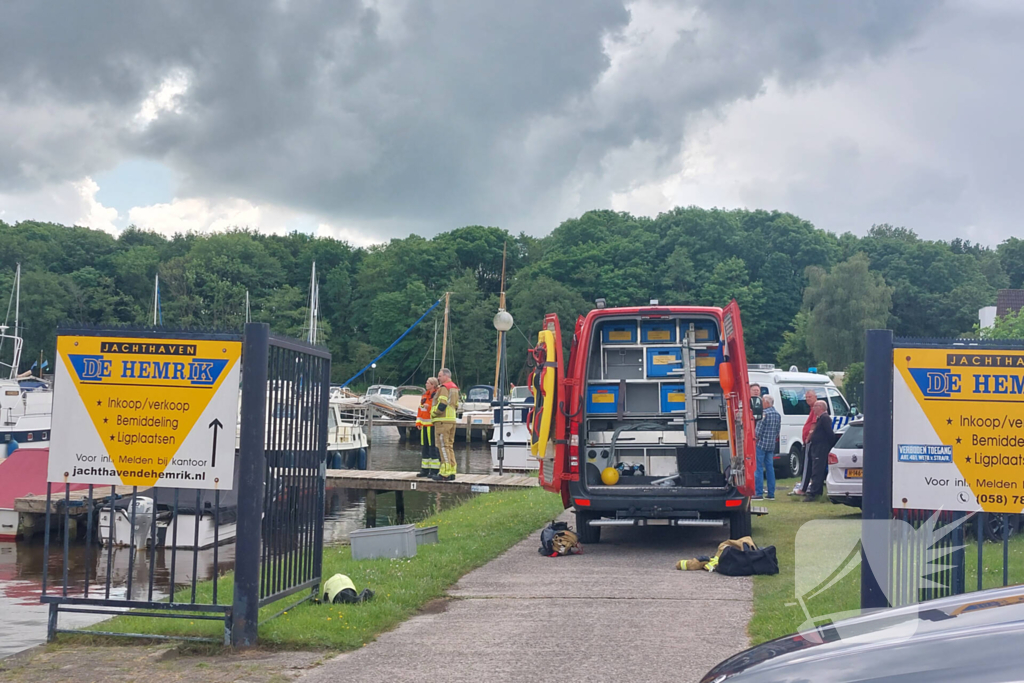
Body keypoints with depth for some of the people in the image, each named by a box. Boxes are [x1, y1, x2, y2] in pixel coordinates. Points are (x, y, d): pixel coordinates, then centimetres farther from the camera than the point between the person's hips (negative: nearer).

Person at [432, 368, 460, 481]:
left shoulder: (444, 388, -12)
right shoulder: (455, 388, 18)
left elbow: (442, 405, -20)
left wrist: (433, 413, -6)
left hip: (442, 421, -9)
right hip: (452, 420, 9)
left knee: (444, 446, -8)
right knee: (450, 446, 13)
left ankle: (445, 473, -10)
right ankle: (452, 472, 14)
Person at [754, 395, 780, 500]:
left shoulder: (764, 413, -13)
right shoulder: (778, 415, 11)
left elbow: (759, 429, -14)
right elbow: (778, 430, 15)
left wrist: (756, 438, -1)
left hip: (761, 444, -7)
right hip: (771, 445, 8)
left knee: (759, 468, -4)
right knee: (770, 468, 11)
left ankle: (758, 493, -6)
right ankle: (771, 494, 11)